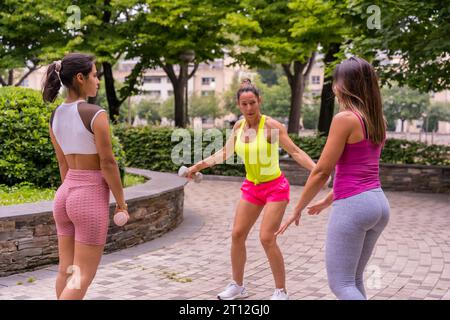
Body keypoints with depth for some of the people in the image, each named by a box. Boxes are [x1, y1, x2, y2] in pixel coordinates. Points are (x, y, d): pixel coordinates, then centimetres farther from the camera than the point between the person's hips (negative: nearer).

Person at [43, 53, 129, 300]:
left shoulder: (55, 116, 5)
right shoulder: (96, 114, -18)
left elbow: (63, 163, 12)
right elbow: (108, 163, -16)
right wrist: (121, 202, -5)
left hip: (64, 195, 7)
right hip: (91, 198, -7)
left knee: (66, 270, 15)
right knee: (83, 275, 0)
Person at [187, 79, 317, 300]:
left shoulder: (271, 125, -18)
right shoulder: (239, 126, 0)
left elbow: (294, 151, -23)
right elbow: (225, 153, 13)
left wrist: (316, 169, -36)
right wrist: (199, 165, 14)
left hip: (275, 187, -6)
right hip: (251, 187, 6)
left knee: (266, 238, -12)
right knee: (237, 234, 4)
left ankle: (281, 292, 4)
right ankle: (237, 286, 21)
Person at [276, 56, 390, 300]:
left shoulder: (345, 119, -13)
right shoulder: (377, 121, 11)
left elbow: (321, 172, -13)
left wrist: (297, 210, -1)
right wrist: (327, 202, 28)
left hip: (353, 206, -9)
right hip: (378, 202, 9)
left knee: (340, 284, -1)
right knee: (354, 279, 19)